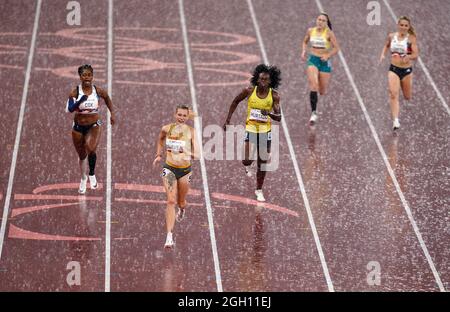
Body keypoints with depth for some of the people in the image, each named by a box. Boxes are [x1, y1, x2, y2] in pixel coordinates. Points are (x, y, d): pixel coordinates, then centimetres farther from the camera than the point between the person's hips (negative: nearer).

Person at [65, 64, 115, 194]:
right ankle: (83, 179, 41)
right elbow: (69, 109, -23)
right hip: (78, 127, 1)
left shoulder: (98, 91, -8)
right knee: (82, 156, 14)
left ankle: (92, 174, -4)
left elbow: (107, 99, 14)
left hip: (94, 126, -1)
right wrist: (80, 101, -38)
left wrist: (112, 113, 18)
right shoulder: (75, 92, -13)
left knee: (91, 148, -28)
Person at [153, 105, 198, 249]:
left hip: (185, 170, 1)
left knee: (181, 202, 17)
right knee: (171, 201, -16)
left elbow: (197, 154, -16)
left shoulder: (191, 132, -9)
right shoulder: (167, 129, -5)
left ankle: (182, 210, 58)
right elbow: (160, 140, 20)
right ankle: (169, 236, -21)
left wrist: (190, 154, -37)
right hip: (169, 168, -1)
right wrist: (158, 155, 19)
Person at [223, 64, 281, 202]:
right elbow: (235, 102, 6)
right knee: (248, 159, -11)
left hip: (265, 130, 1)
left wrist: (269, 113, -36)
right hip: (250, 127, -1)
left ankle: (259, 190, 24)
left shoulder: (274, 95, -11)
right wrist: (228, 120, 5)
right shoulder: (249, 91, -10)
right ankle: (247, 165, 29)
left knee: (262, 162, 7)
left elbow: (279, 117, -14)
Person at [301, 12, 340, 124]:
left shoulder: (329, 33, -8)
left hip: (324, 62, -1)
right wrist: (304, 51, 2)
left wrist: (328, 56, -20)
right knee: (313, 85, -21)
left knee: (322, 92, 9)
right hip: (312, 60, 1)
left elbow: (336, 48, -5)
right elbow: (305, 42, 19)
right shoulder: (310, 31, 2)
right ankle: (314, 113, -18)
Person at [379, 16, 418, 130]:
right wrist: (383, 54, 4)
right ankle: (395, 120, -24)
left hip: (407, 70, 0)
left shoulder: (411, 39, -9)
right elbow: (386, 45, 21)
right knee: (393, 94, -20)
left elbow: (416, 55, -16)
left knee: (407, 97, 14)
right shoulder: (391, 36, 0)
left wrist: (408, 57, -36)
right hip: (394, 69, 0)